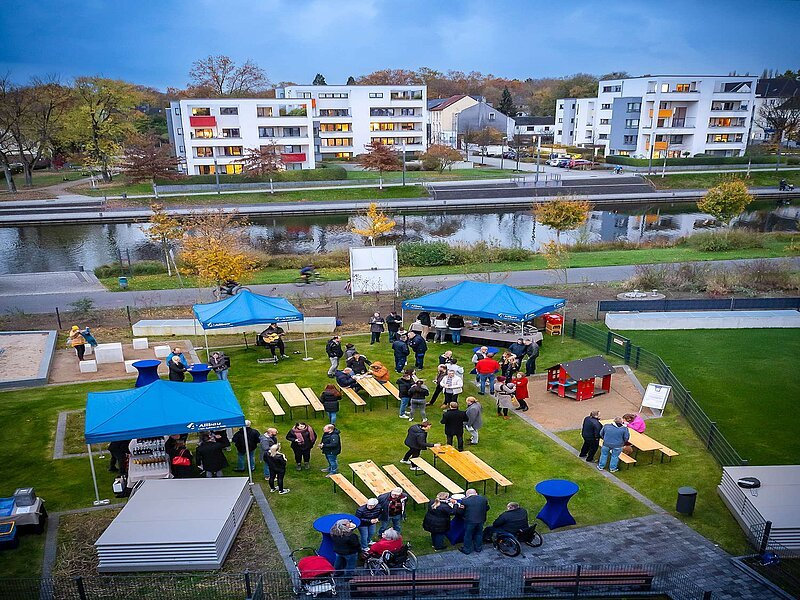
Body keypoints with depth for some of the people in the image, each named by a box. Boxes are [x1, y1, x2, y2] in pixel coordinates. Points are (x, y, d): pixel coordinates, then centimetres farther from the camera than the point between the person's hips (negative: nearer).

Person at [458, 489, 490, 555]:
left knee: (468, 535, 13)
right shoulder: (483, 499, -1)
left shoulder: (465, 501, -12)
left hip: (470, 521, -3)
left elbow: (460, 512, -6)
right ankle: (478, 548, 34)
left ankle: (467, 550, 25)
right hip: (480, 520, 3)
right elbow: (487, 508, 11)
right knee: (479, 534, 21)